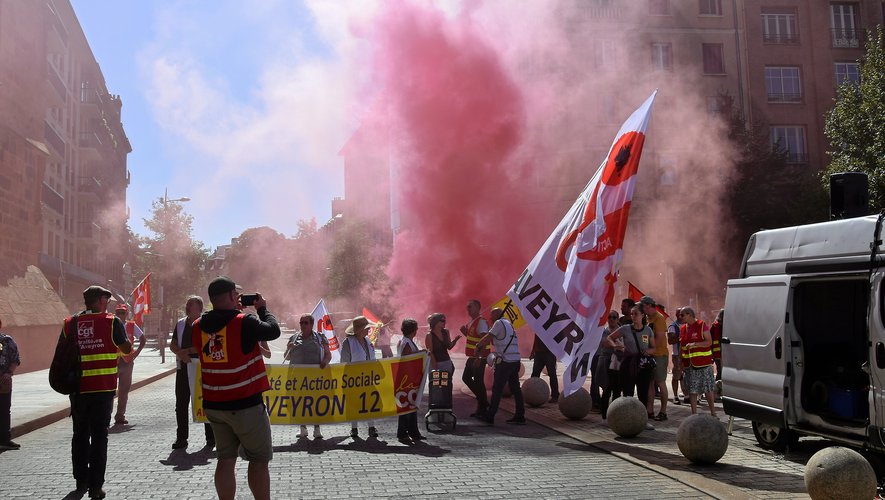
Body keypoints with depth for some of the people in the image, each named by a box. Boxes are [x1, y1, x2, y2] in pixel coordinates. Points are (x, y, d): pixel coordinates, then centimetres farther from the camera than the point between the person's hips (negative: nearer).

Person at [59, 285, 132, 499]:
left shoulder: (70, 323, 4)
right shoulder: (111, 322, -6)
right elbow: (127, 349, 1)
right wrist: (123, 330, 17)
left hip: (77, 388, 3)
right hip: (103, 388, -3)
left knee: (80, 435, 16)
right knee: (99, 436, 2)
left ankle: (81, 481, 23)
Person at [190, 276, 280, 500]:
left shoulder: (198, 326, 2)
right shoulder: (244, 323, -17)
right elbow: (274, 330, -5)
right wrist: (263, 309, 12)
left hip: (213, 404, 6)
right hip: (245, 404, -6)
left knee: (226, 459, 12)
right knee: (259, 459, 6)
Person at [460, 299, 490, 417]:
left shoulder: (481, 322, -16)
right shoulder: (471, 322, 14)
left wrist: (478, 358, -30)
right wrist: (465, 331, 5)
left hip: (479, 357, -10)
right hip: (472, 357, 10)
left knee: (478, 381, -4)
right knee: (466, 377, 16)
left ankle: (482, 408, 6)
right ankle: (483, 400, 26)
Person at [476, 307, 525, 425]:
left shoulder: (499, 323, -7)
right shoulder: (509, 324, 21)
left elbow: (488, 338, -6)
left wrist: (478, 345, 7)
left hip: (505, 361, -9)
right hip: (515, 361, 9)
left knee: (497, 389, -4)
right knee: (515, 388, 10)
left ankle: (490, 416, -1)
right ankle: (520, 416, 12)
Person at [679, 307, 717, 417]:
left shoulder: (702, 325, -6)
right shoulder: (682, 329, 11)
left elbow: (709, 342, -11)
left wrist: (694, 344, -23)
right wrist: (680, 363, 13)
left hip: (703, 364, -5)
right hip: (689, 365, 5)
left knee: (708, 389, 2)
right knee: (691, 390, 5)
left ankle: (713, 413, 12)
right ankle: (694, 414, 12)